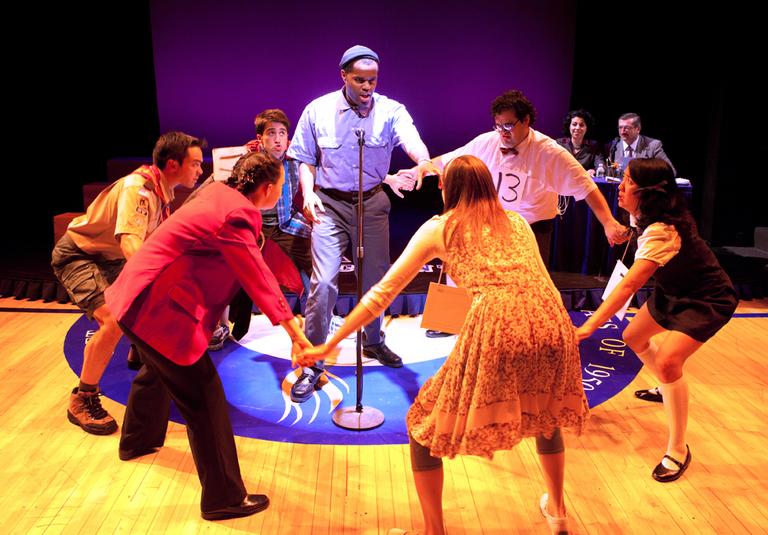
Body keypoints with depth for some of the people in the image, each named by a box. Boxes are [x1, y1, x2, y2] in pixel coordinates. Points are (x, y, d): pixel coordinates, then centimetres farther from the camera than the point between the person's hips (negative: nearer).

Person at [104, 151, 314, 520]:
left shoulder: (221, 193, 5)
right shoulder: (236, 216, -22)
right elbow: (257, 277, -23)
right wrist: (293, 330, -21)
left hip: (143, 295, 11)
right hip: (158, 306, -11)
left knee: (158, 370, 33)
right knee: (205, 399, -4)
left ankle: (137, 441, 59)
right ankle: (224, 498, 7)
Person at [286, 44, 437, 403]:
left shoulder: (390, 110, -7)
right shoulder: (318, 110, -4)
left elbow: (410, 138, -27)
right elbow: (306, 159, 3)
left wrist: (423, 160, -50)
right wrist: (308, 194, -15)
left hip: (373, 202, 2)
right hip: (330, 204, -2)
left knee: (376, 278, 14)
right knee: (323, 281, -13)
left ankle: (373, 342, 40)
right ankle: (312, 363, 0)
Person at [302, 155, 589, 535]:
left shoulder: (438, 228, 17)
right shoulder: (517, 222, 27)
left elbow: (383, 292, 15)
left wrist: (331, 343, 20)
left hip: (495, 328, -5)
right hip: (552, 324, 5)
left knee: (426, 423, 16)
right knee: (545, 412, 36)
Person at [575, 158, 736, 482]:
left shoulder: (661, 232, -35)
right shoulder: (644, 215, -9)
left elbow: (630, 285, -44)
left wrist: (589, 326, -48)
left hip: (708, 301, -9)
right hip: (674, 291, 10)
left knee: (667, 361, -25)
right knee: (634, 338, 18)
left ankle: (678, 450, -8)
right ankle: (666, 389, 48)